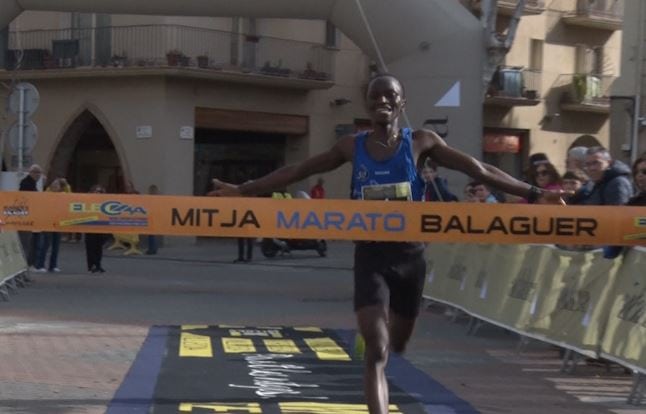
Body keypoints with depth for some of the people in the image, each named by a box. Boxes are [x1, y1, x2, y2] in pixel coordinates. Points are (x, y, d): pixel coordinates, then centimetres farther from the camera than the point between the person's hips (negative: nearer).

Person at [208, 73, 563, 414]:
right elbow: (297, 171, 7)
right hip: (371, 255, -1)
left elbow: (479, 170, -1)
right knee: (376, 351, -13)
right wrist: (244, 191, 4)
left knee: (397, 346, 17)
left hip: (409, 256, 1)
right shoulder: (352, 147, 1)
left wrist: (533, 194, -5)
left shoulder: (421, 142, -1)